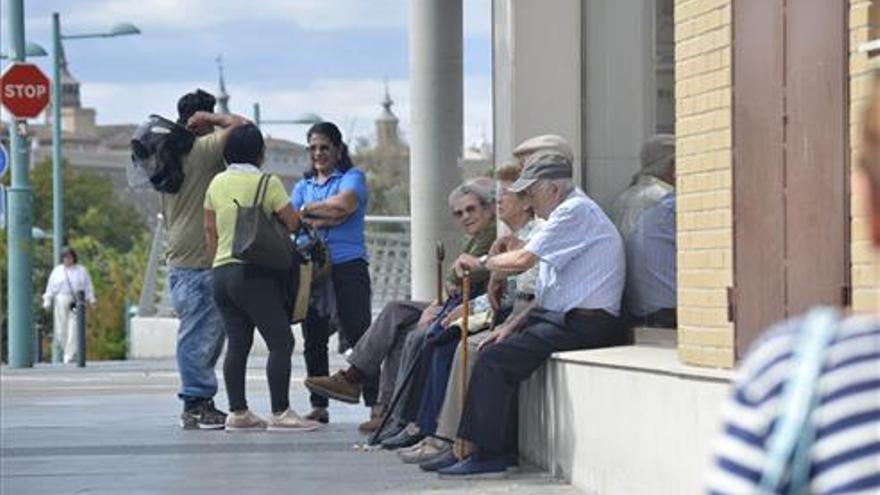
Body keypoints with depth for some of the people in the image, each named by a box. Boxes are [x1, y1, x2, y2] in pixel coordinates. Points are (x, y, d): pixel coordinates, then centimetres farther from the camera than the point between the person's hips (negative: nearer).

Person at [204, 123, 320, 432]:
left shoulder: (217, 183, 11)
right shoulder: (267, 183, -8)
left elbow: (210, 230, 15)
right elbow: (293, 223, -7)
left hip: (222, 271, 7)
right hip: (253, 273, -7)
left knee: (237, 344, 9)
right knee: (280, 342, -5)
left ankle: (237, 412, 8)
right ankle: (280, 413, -10)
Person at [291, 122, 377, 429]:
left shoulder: (352, 178, 7)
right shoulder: (303, 186, 20)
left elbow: (343, 204, -13)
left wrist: (308, 210, -1)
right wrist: (326, 217, -10)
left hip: (347, 266, -5)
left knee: (357, 334, -13)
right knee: (313, 340, 7)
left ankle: (376, 407, -18)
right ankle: (318, 407, 14)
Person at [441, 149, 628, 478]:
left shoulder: (576, 211, -12)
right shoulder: (569, 212, 21)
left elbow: (523, 260, -19)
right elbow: (546, 292, 21)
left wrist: (481, 263, -2)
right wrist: (512, 325, 12)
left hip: (583, 325, -10)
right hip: (561, 318, 10)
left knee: (495, 360, -17)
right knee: (491, 350, 6)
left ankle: (488, 456, -12)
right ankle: (503, 448, 5)